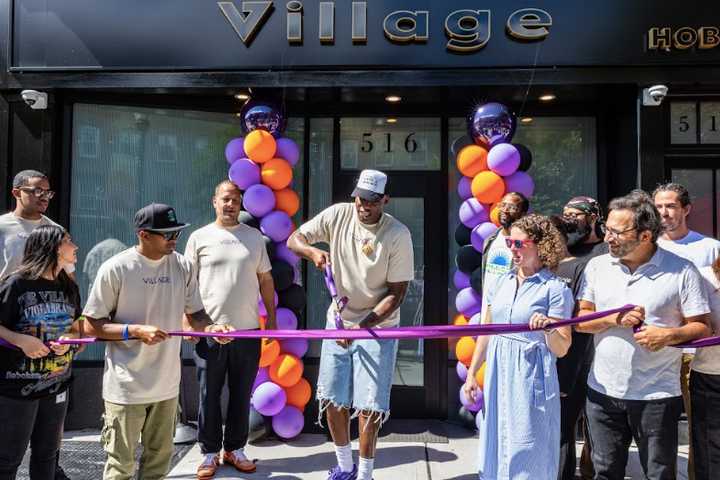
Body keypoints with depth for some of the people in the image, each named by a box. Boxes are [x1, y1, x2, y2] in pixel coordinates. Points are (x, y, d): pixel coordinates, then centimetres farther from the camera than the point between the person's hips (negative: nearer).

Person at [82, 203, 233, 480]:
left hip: (167, 384, 4)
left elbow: (195, 313, 8)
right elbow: (92, 325, -6)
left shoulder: (183, 266, 0)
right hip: (126, 386, -4)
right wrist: (136, 330, -19)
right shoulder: (115, 268, -11)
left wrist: (210, 327, -14)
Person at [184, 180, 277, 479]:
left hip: (248, 330, 2)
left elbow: (265, 279, 11)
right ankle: (210, 452, 22)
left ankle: (235, 448, 26)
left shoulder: (254, 237, 8)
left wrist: (272, 317, 7)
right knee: (209, 395, 7)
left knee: (241, 395, 11)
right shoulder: (199, 237, 3)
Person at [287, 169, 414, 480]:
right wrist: (313, 251, -23)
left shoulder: (398, 235, -17)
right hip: (338, 321, 4)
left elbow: (397, 292, -14)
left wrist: (363, 325, -22)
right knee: (332, 399, 11)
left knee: (368, 406, -1)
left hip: (378, 326, -3)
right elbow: (294, 239, -1)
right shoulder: (337, 215, -8)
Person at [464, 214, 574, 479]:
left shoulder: (555, 288, -9)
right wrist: (471, 373, 11)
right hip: (497, 375, 5)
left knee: (526, 457, 4)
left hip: (530, 379, -5)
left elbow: (561, 349, -8)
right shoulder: (501, 282, 7)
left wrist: (549, 330, -29)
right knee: (495, 446, 16)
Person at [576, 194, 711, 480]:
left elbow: (702, 327, -4)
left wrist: (670, 335, -23)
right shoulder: (597, 266, 2)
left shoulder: (681, 271, -7)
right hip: (603, 392, 3)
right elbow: (580, 320, 3)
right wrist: (615, 319, -15)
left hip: (657, 396, -2)